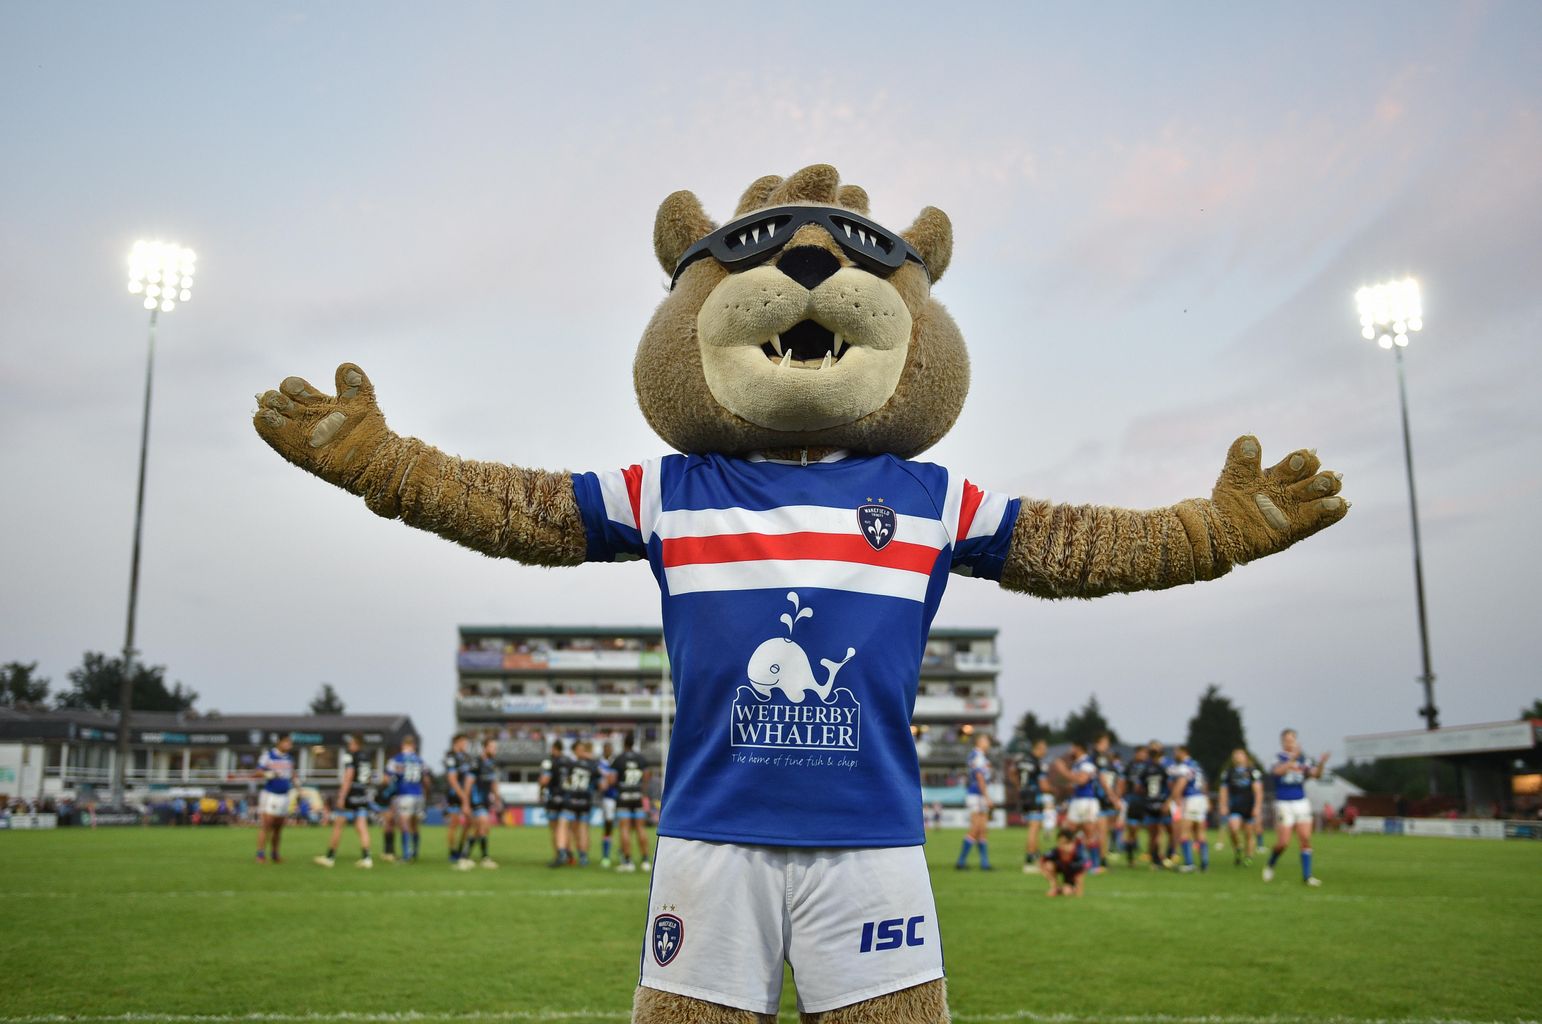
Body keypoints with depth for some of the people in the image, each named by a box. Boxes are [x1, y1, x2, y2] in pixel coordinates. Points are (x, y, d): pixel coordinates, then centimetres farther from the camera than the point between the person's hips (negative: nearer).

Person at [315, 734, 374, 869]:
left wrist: (341, 797, -17)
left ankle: (330, 857, 14)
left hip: (349, 795, -6)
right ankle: (366, 857, -7)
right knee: (362, 827, 2)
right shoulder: (365, 756, 10)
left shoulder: (349, 755, -10)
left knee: (337, 825, 6)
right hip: (363, 794, 6)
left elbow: (349, 776, -18)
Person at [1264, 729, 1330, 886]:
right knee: (1283, 843, -5)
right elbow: (1278, 771, -27)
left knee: (1305, 840, -5)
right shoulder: (1278, 758, -5)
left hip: (1302, 803, 3)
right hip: (1284, 804, -3)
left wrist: (1321, 763, -26)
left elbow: (1316, 774, -7)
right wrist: (1293, 758, -39)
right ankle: (1270, 866, 20)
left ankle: (1307, 875, 2)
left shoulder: (1303, 759, 7)